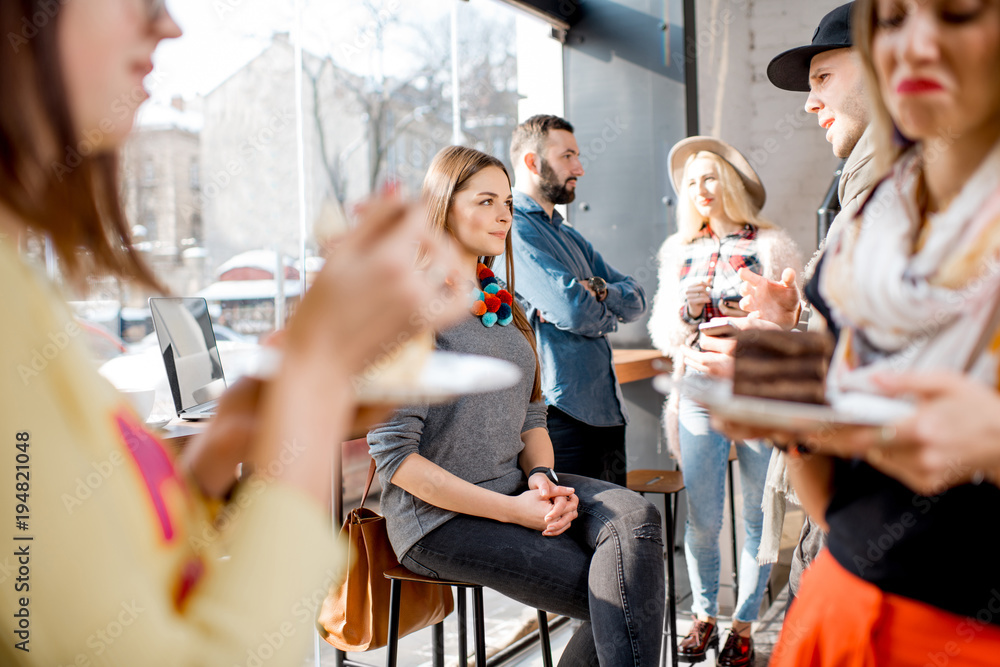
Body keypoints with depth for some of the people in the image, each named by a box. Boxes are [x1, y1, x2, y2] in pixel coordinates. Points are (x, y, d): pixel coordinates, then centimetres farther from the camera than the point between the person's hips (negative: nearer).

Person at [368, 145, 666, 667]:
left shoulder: (502, 306, 16)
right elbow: (394, 455, -15)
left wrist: (542, 478, -6)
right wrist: (512, 509, -18)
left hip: (516, 490, 7)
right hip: (441, 517, -7)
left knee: (634, 517, -22)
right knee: (618, 601, -19)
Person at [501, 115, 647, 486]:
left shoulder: (570, 237, 20)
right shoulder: (513, 229, -12)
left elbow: (636, 300, 13)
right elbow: (572, 311, -23)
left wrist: (597, 289, -9)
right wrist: (610, 313, 0)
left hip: (606, 407, 9)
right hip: (561, 411, -9)